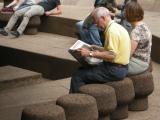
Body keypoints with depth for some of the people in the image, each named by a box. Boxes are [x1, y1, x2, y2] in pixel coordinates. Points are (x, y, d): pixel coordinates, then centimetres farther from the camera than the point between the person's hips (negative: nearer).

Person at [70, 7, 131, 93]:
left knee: (78, 75, -8)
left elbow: (111, 55, -26)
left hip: (114, 70, -11)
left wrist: (90, 53, -23)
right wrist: (99, 48, 16)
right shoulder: (118, 27, 13)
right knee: (83, 70, 20)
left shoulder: (112, 30, -19)